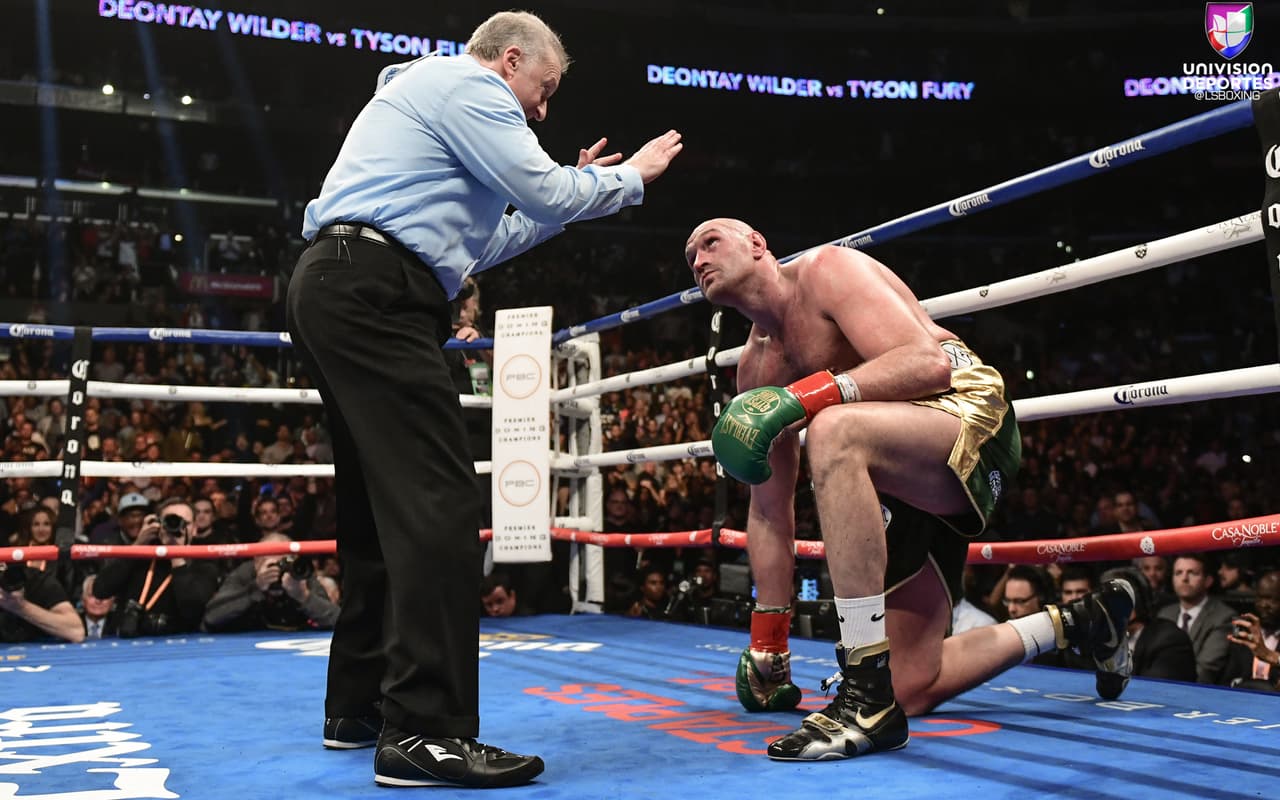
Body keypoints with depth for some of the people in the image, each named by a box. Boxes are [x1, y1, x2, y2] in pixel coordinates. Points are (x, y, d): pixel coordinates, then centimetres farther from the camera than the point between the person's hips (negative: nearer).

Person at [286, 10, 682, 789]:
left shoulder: (430, 94, 32)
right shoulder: (467, 85, 1)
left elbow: (477, 245, 30)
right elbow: (547, 194, -6)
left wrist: (560, 201, 29)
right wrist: (630, 177, 11)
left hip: (341, 292, 11)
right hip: (371, 294, -11)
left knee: (384, 503, 12)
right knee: (439, 501, -15)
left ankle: (359, 703, 19)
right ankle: (425, 731, -16)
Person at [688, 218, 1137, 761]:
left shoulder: (825, 269, -9)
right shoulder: (757, 365, 12)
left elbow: (931, 362, -24)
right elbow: (768, 509, 13)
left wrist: (805, 395, -33)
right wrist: (767, 646, 11)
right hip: (906, 486, 9)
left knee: (833, 431, -40)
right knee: (911, 689, 7)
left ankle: (869, 695, -35)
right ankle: (1080, 622, 30)